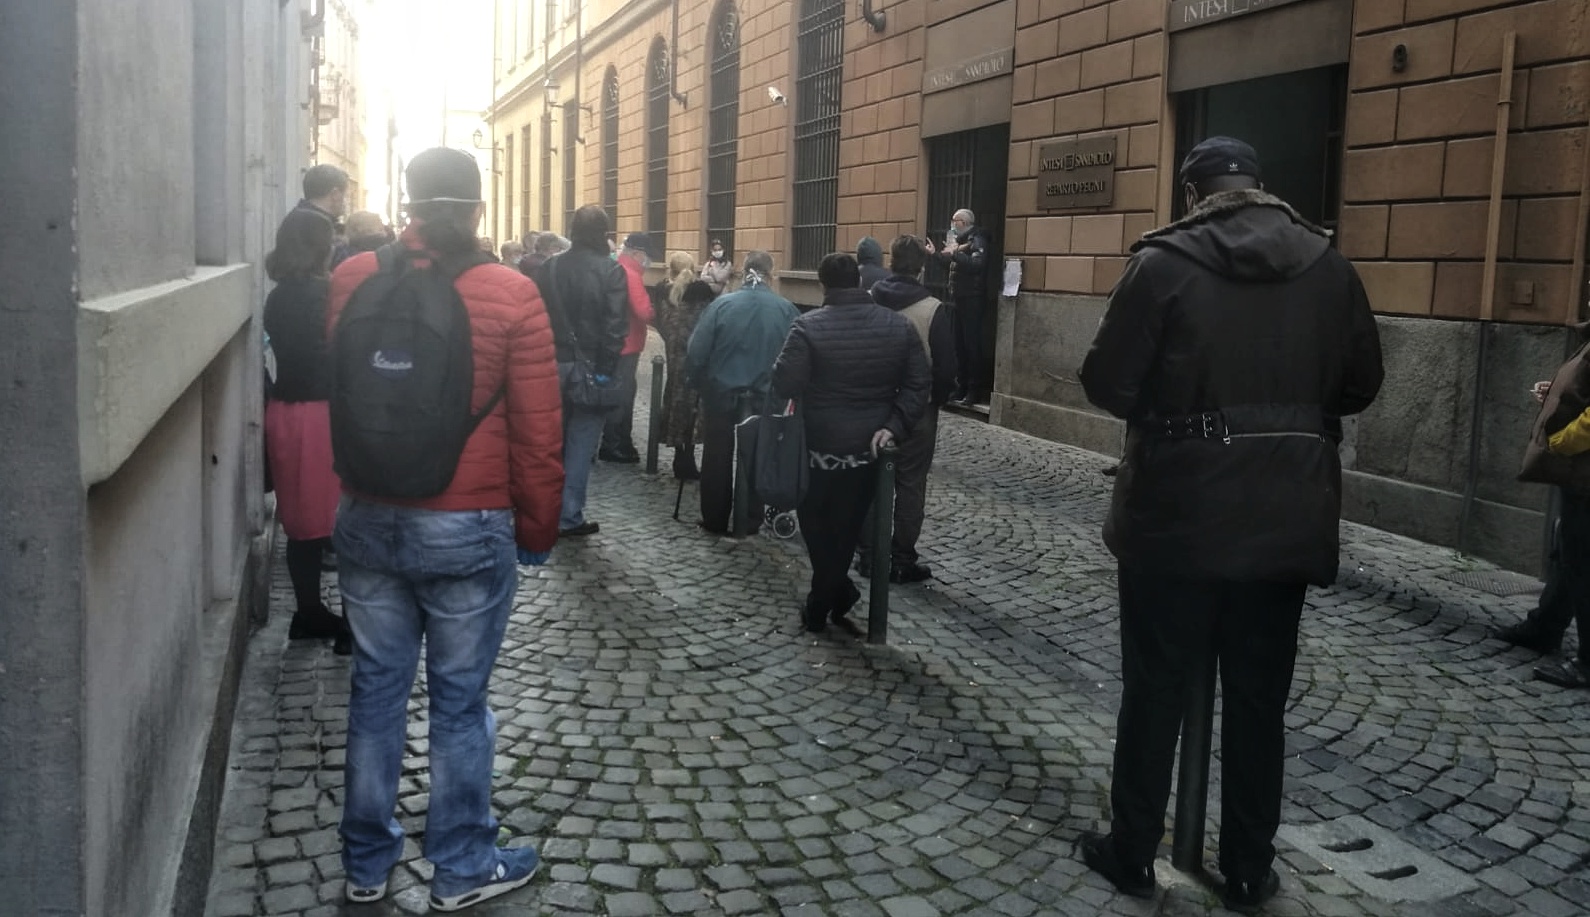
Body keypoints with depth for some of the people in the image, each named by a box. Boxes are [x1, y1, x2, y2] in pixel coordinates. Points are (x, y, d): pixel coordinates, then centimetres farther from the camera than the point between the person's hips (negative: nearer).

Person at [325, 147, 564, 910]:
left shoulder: (351, 280, 0)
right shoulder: (510, 295, -11)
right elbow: (537, 430, -8)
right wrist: (538, 527, 3)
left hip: (368, 519, 4)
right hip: (468, 527, -3)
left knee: (376, 689, 14)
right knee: (460, 699, 7)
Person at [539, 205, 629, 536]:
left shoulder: (549, 267, 3)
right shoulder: (611, 270, -9)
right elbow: (615, 324, -16)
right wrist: (607, 368, -12)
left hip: (555, 363, 4)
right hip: (592, 367, -4)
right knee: (581, 443, 2)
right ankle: (569, 517, 4)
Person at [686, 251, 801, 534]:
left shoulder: (722, 304, -12)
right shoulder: (786, 309, -9)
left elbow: (697, 350, -10)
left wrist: (695, 383, 5)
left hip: (721, 394, -1)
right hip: (765, 398, 1)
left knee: (717, 459, 13)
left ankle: (715, 520, 19)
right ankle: (750, 520, 21)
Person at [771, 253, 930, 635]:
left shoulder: (809, 326, -13)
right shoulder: (899, 325, 0)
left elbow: (783, 385, -16)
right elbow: (919, 384, -4)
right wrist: (892, 425, -8)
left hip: (819, 446, -3)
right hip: (869, 446, 4)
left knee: (816, 526, 16)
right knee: (845, 529, 15)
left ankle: (839, 593, 8)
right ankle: (822, 606, 18)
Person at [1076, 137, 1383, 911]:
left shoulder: (1164, 263, -9)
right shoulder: (1328, 265, 3)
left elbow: (1107, 384, -10)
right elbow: (1360, 385, 9)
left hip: (1180, 512, -3)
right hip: (1285, 517, 3)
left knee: (1156, 689, 9)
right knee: (1259, 699, 13)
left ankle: (1132, 853, 21)